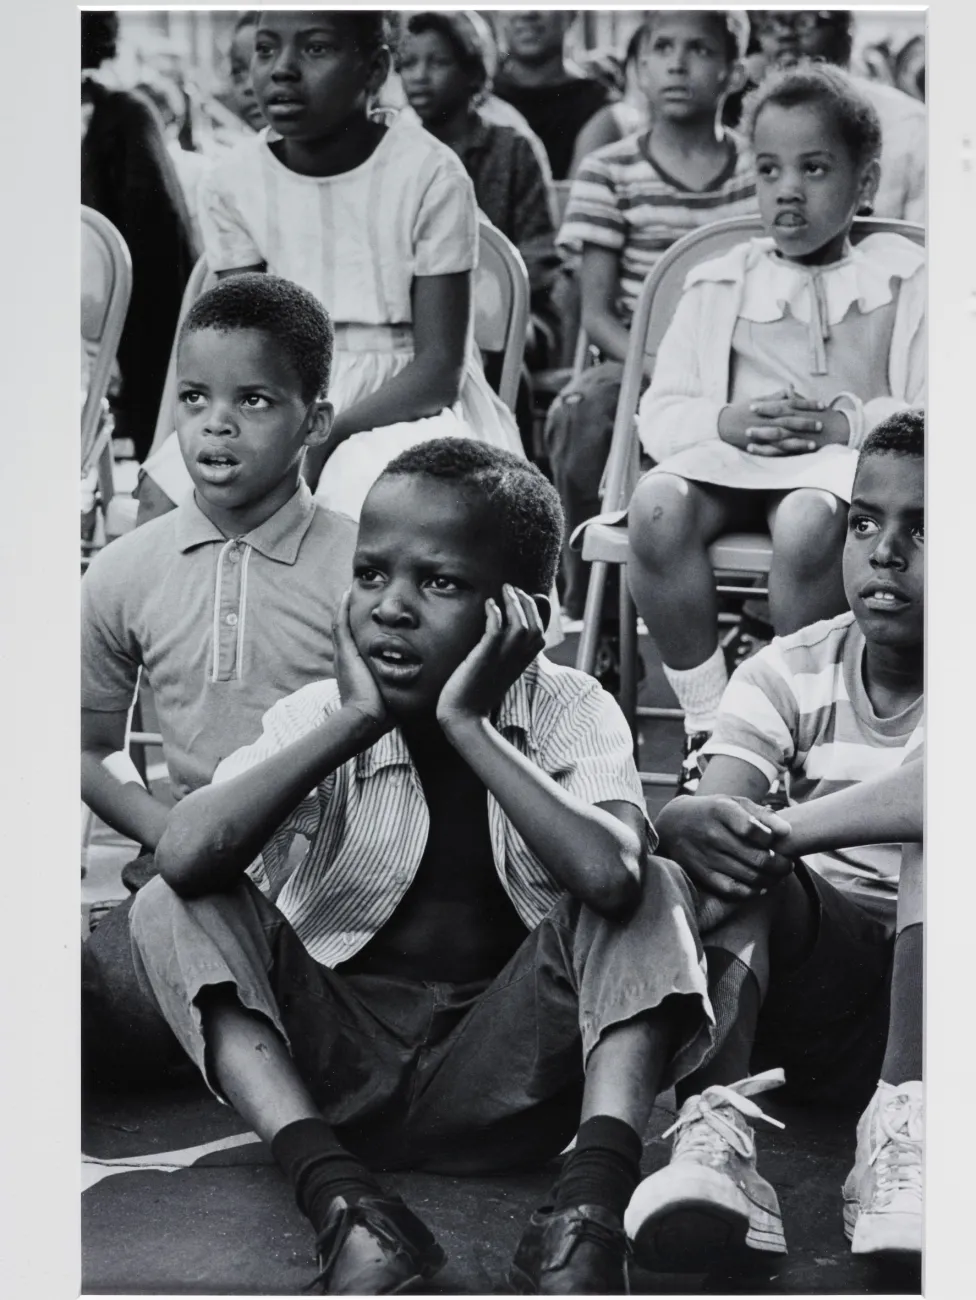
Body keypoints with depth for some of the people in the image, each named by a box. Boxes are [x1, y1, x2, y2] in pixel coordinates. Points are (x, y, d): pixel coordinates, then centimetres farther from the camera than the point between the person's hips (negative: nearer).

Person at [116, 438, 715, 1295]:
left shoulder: (571, 713, -6)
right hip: (334, 1072, 2)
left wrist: (468, 724, -24)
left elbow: (608, 874, -30)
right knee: (172, 910, -18)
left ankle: (589, 1211, -36)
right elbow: (187, 856, -24)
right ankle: (345, 1206, -32)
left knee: (654, 888, -20)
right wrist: (356, 720, -21)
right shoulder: (320, 714, -3)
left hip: (500, 1077, -1)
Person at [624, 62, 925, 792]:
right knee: (657, 508, -33)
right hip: (729, 458, 3)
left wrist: (849, 422, -17)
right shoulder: (718, 286, 18)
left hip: (847, 460, -3)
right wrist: (727, 422, -12)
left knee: (806, 524, -39)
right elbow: (660, 412, 10)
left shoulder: (904, 280, 11)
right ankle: (709, 724, -18)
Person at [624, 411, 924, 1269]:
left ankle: (904, 1130, -38)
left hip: (930, 982, -3)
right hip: (818, 974, 3)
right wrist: (691, 823, -39)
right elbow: (714, 802, -14)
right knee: (724, 846, -26)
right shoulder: (791, 674, 2)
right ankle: (715, 1133, -43)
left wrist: (783, 832, -36)